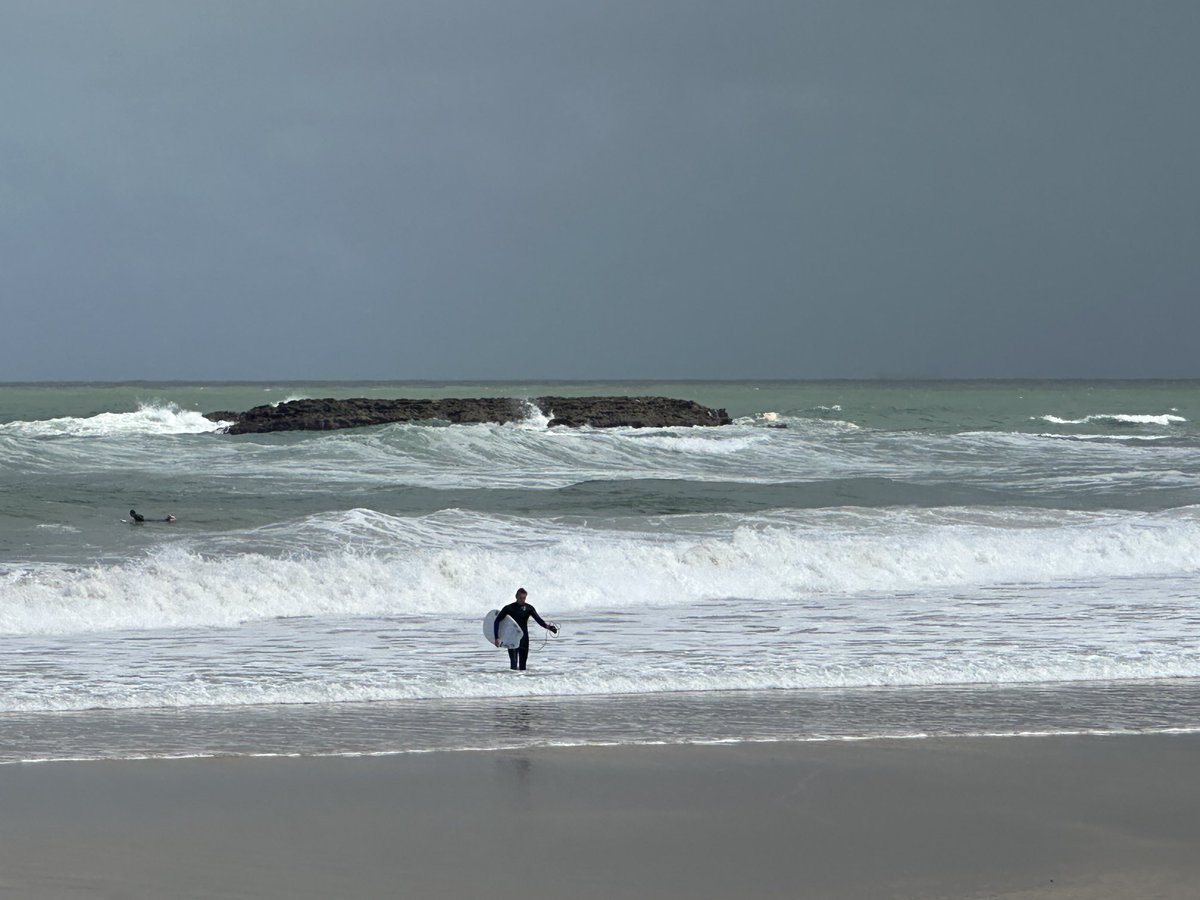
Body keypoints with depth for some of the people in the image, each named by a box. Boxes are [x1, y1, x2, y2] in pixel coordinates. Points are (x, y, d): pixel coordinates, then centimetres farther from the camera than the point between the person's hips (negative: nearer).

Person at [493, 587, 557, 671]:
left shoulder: (528, 608, 1)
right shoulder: (509, 608, -3)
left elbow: (538, 619, -12)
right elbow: (497, 621, -2)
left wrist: (546, 626, -32)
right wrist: (496, 637, -9)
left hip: (524, 639, 2)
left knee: (522, 665, 4)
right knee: (513, 663, -13)